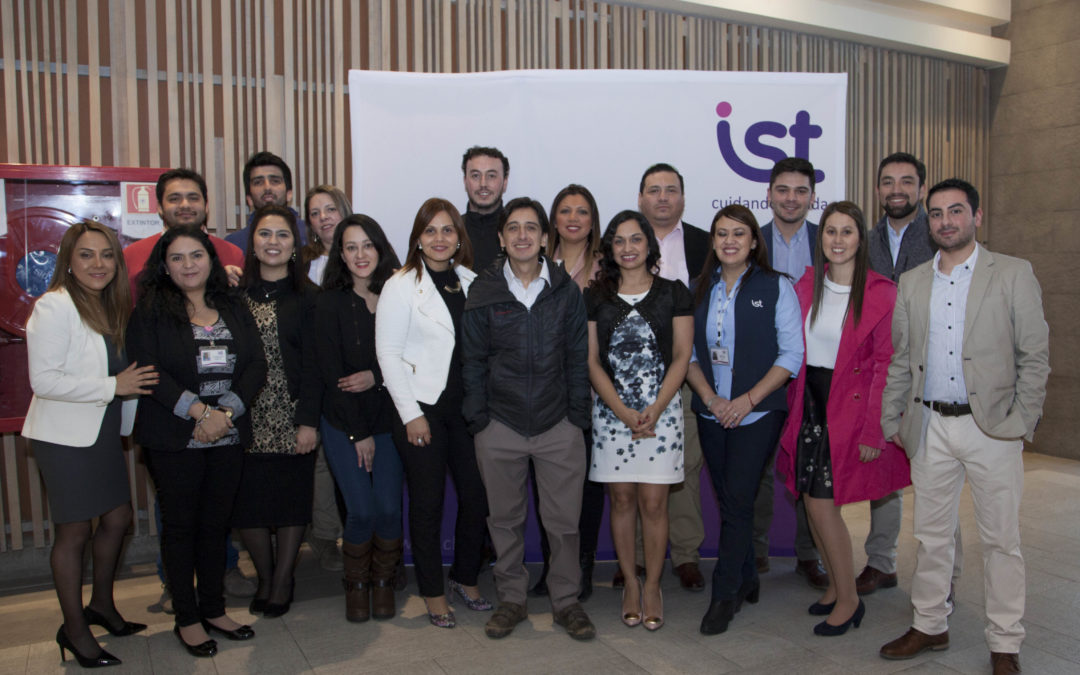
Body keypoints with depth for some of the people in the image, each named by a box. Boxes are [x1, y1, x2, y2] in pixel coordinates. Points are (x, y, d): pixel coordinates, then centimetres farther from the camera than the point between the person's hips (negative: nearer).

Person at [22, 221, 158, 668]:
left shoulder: (110, 306, 10)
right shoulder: (55, 306, -15)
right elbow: (43, 380, -21)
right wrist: (113, 386, -22)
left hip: (103, 433, 8)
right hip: (65, 437, -8)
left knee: (118, 518, 14)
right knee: (74, 531, 3)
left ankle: (102, 605, 36)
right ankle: (74, 629, 21)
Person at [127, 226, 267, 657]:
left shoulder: (235, 310, 8)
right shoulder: (150, 312, -2)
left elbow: (256, 365, 1)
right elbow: (147, 370, -11)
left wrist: (226, 413, -13)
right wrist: (199, 410, -18)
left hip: (228, 438, 3)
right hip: (174, 439, -3)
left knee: (216, 523, 11)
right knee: (180, 526, 6)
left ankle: (214, 609, 25)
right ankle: (187, 618, 19)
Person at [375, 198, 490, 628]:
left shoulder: (471, 282, 9)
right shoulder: (401, 286, -3)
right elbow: (388, 353, -7)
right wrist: (411, 413, -11)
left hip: (467, 405, 4)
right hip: (422, 407, -4)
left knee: (476, 495, 5)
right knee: (428, 502, 4)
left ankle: (466, 577, 27)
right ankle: (433, 593, 20)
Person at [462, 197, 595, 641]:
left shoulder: (566, 291, 3)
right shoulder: (483, 293, 1)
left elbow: (577, 358, 4)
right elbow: (472, 362, 4)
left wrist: (577, 416, 0)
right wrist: (478, 420, 0)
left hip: (559, 426, 0)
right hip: (500, 427, 0)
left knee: (564, 519, 5)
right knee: (505, 519, 11)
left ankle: (566, 600, 24)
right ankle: (511, 599, 28)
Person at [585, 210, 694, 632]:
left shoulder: (673, 293, 3)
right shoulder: (595, 297, 6)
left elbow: (681, 357, 0)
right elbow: (591, 361, 2)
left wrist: (654, 409, -11)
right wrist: (623, 411, -9)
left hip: (662, 411, -1)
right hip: (611, 412, 1)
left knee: (653, 503, 1)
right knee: (622, 501, 7)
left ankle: (652, 586, 17)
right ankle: (630, 583, 22)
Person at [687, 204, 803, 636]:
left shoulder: (776, 287, -1)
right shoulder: (701, 289, 9)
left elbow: (792, 354, -5)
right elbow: (688, 352, 8)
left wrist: (749, 398, -13)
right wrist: (709, 397, -6)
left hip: (758, 412, -4)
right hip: (711, 412, 4)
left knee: (737, 499, -8)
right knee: (727, 499, 11)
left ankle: (725, 594, 3)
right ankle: (746, 580, 28)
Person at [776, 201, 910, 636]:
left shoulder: (881, 293, -9)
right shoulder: (805, 287, 7)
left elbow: (885, 367, -10)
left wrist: (873, 430, -14)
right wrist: (793, 408, 6)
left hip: (849, 408, -5)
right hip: (809, 403, 5)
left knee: (823, 503, -6)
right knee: (812, 501, 10)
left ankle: (849, 599, 14)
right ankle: (835, 585, 30)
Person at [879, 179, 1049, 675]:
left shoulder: (1013, 274, -1)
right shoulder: (911, 283, 9)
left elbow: (1035, 356, -2)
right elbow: (901, 359, 12)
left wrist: (1021, 421, -8)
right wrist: (891, 419, 9)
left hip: (992, 427, -3)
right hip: (930, 427, 3)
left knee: (1000, 540, 6)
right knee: (931, 535, 12)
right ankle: (929, 626, 28)